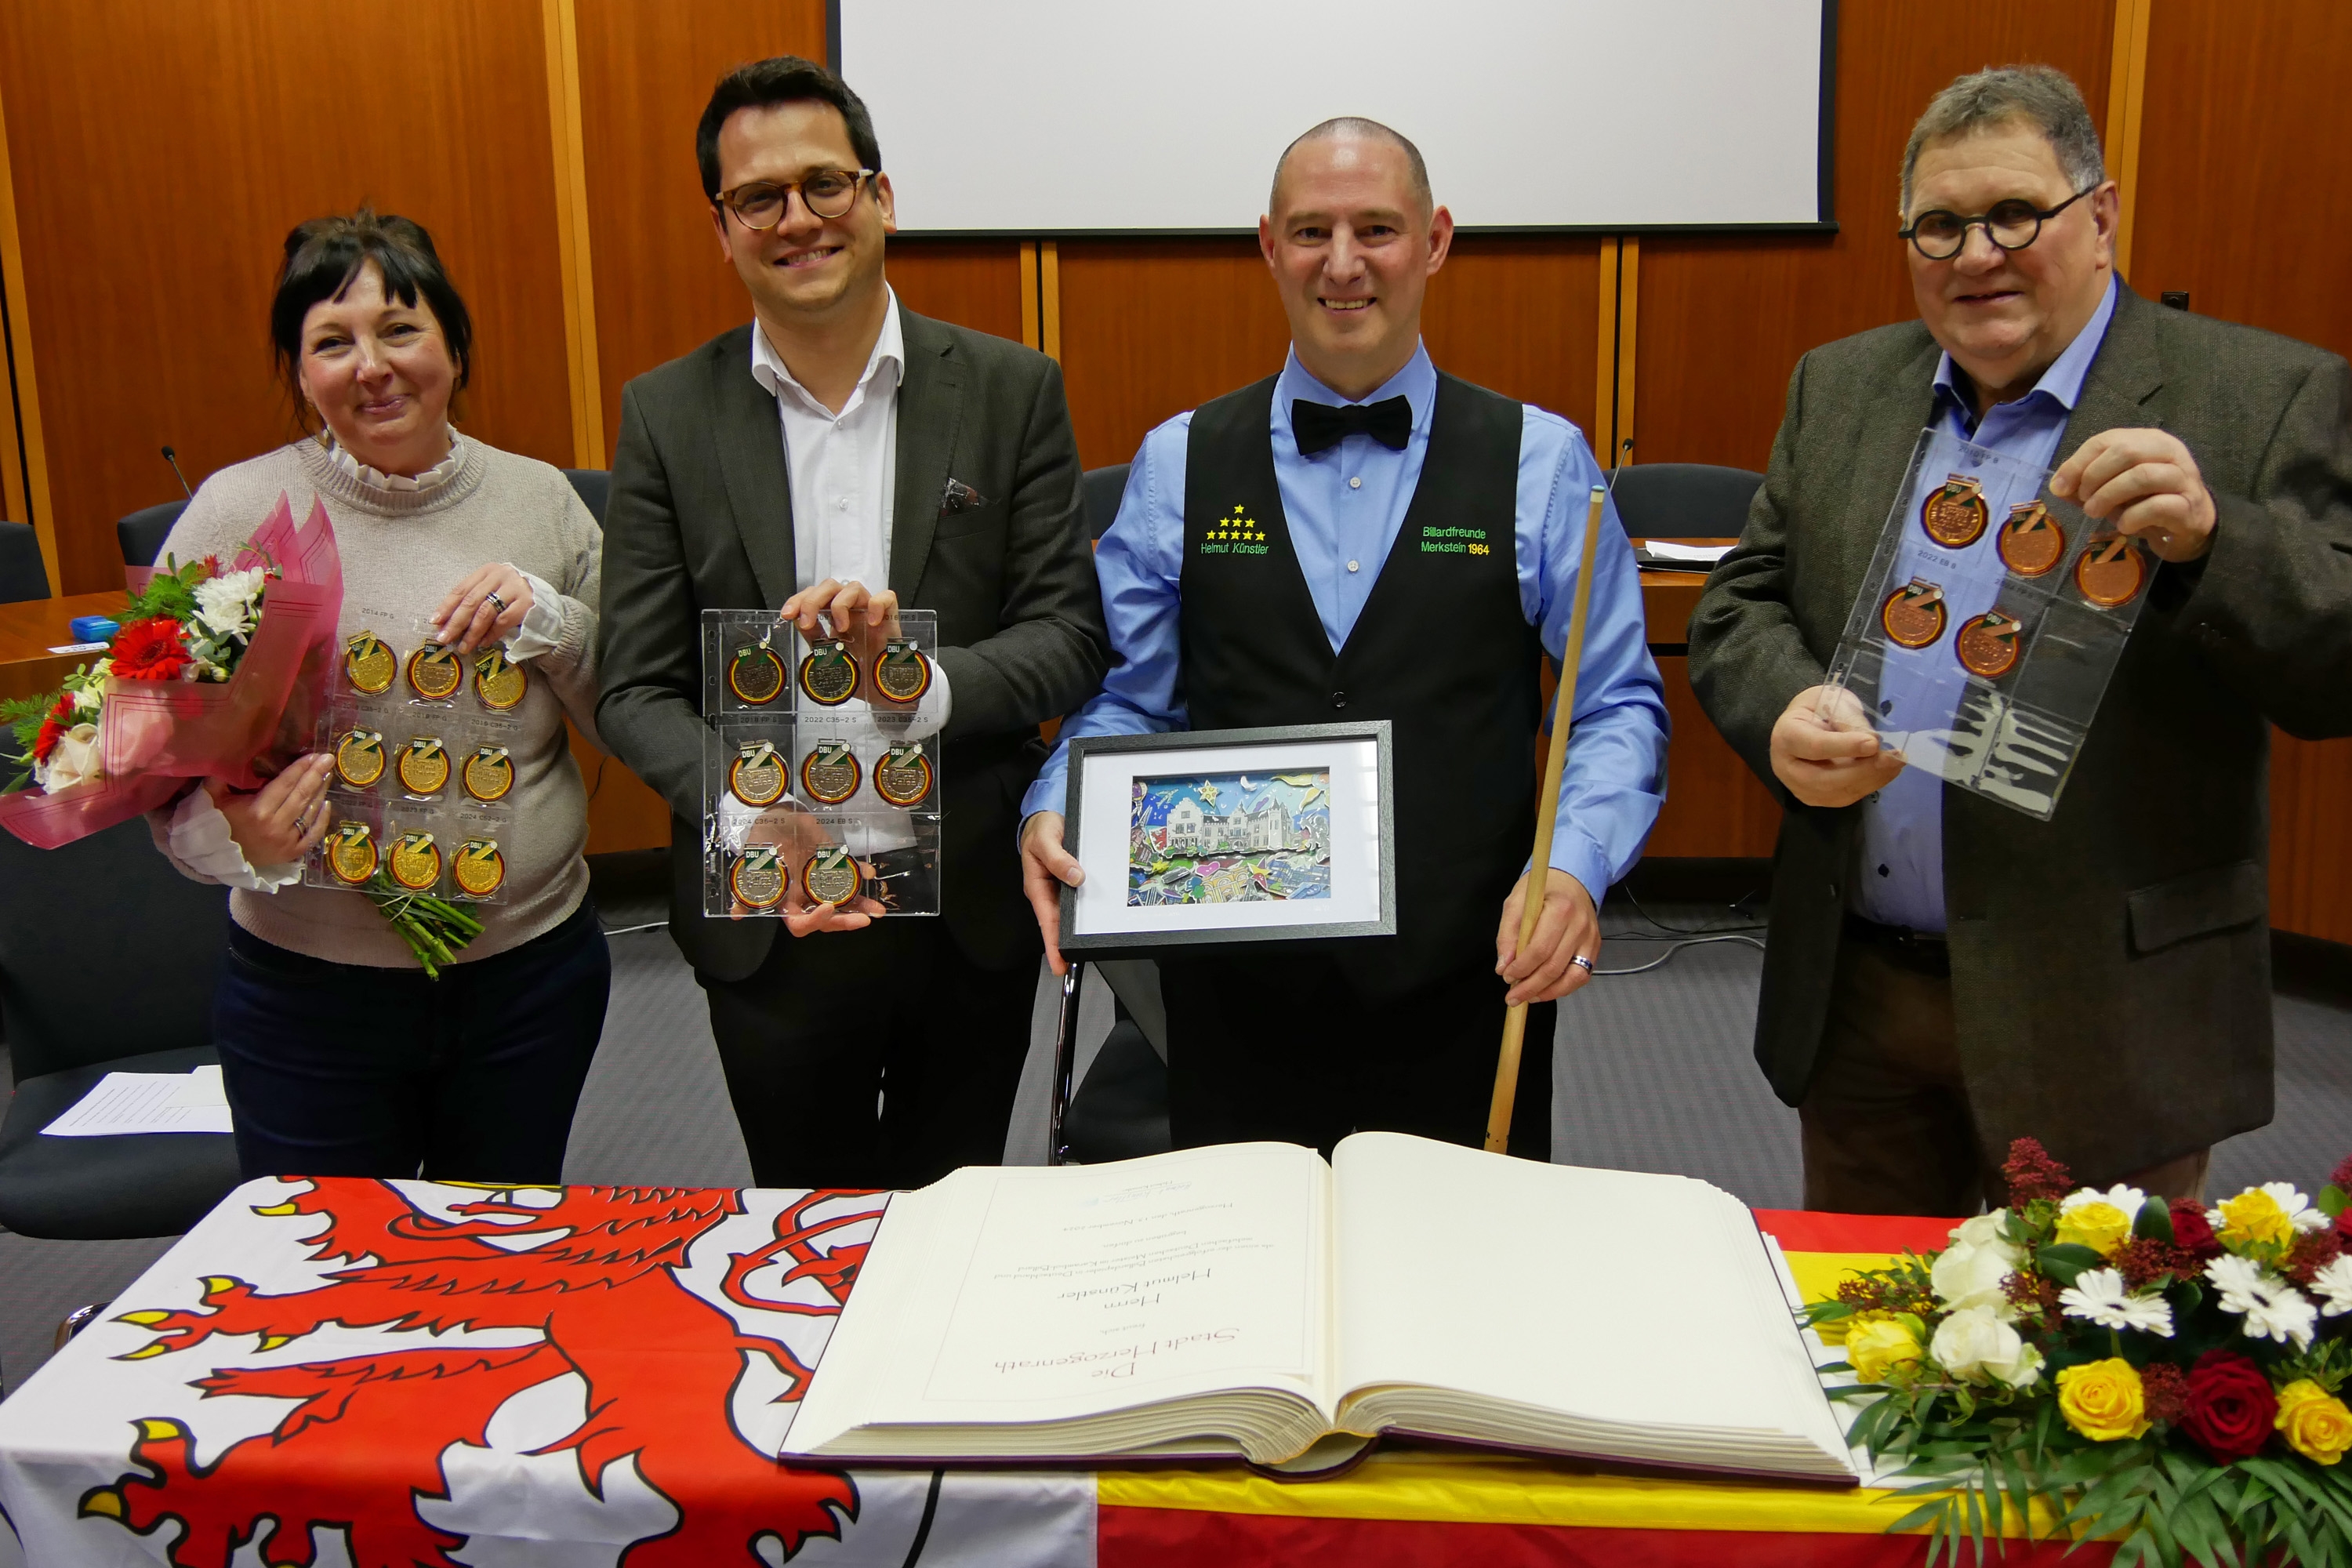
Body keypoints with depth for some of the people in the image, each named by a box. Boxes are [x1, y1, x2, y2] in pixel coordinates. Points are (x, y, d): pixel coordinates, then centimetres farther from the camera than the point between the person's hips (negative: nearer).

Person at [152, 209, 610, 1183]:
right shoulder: (238, 512, -8)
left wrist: (550, 622, -14)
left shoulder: (538, 498, -1)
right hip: (311, 993, -2)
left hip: (532, 976, 2)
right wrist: (242, 843, -25)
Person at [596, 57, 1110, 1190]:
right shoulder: (667, 415, -2)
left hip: (975, 914, 0)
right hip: (769, 924, 0)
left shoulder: (1010, 391, -2)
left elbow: (1071, 637, -6)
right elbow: (636, 690, -4)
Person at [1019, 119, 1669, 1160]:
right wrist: (1057, 814, -12)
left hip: (1466, 994, 0)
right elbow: (1126, 701, 7)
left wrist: (1574, 867, -15)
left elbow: (1617, 708, 1)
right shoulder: (1179, 463, 6)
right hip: (1236, 992, 1)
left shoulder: (1540, 460, 2)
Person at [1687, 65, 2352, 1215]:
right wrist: (1784, 715, -14)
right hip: (1854, 999, 4)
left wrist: (2210, 540, -29)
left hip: (2100, 1022, -4)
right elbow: (1739, 608, 7)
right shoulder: (1838, 388, 8)